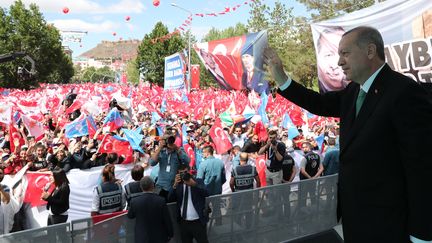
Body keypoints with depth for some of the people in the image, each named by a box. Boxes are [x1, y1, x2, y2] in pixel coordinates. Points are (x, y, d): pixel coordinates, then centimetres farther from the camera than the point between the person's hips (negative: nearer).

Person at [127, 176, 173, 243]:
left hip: (142, 238, 1)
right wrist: (170, 234, 7)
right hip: (159, 237, 0)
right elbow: (167, 220, -9)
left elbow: (130, 216, 6)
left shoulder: (134, 201, -15)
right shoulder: (161, 200, -18)